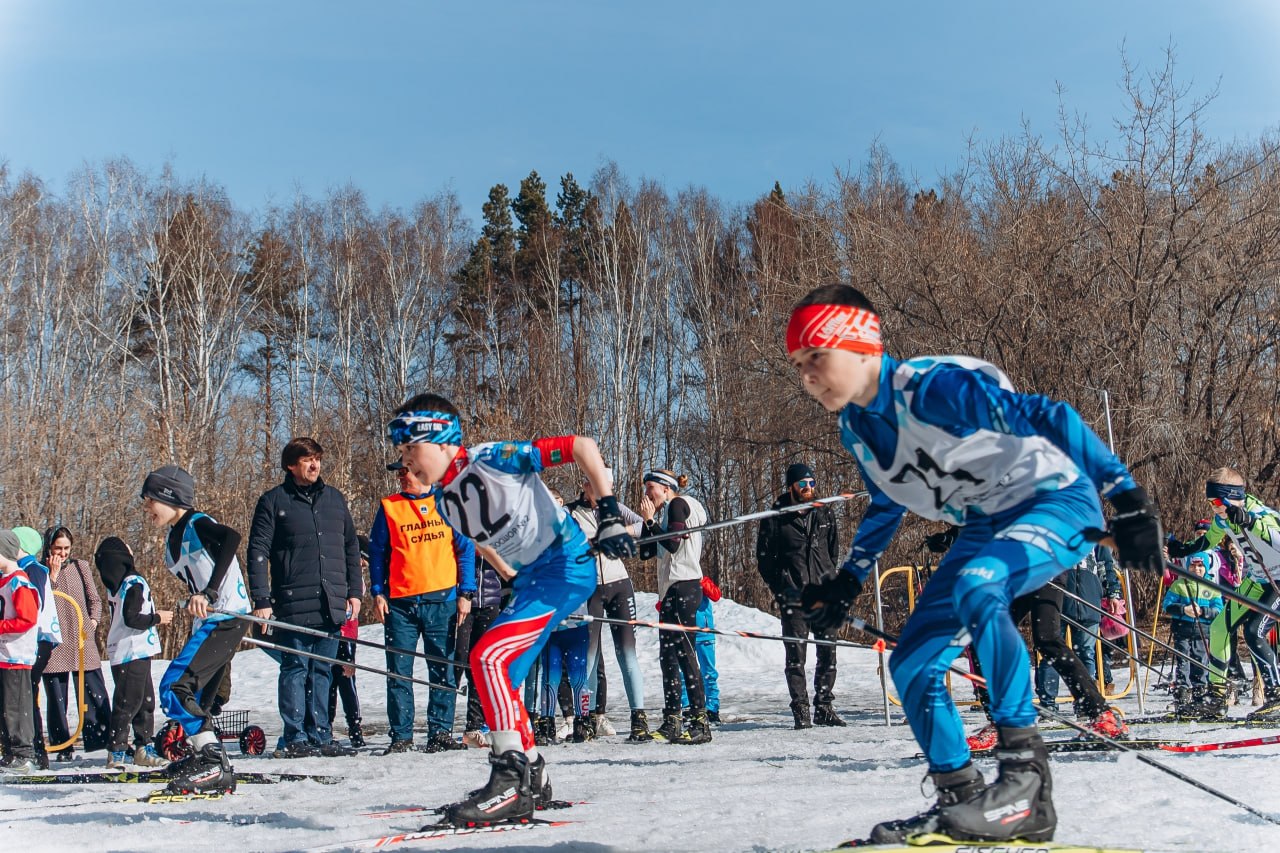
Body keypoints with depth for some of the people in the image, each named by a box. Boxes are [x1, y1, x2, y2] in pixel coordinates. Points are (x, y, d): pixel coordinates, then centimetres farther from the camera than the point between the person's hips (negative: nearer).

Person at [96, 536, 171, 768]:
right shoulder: (134, 583, -17)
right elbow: (132, 619, -22)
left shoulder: (115, 584, 10)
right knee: (128, 702, -4)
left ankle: (143, 748, 18)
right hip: (133, 652, -9)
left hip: (121, 651, 9)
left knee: (145, 699, 14)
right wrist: (157, 618, -10)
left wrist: (153, 616, 17)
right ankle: (117, 752, -1)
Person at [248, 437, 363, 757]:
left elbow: (351, 548, 19)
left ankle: (320, 736, 12)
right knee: (295, 669, -2)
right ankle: (296, 738, 3)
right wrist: (261, 600, -9)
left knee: (322, 671, 7)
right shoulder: (273, 501, 2)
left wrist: (354, 591, 12)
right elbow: (257, 553, -1)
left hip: (332, 606, 4)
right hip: (293, 605, -4)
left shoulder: (334, 499, 15)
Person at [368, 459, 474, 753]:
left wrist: (465, 593, -1)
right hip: (400, 602, 1)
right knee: (399, 672, 1)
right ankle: (401, 736, 8)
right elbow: (377, 551, 10)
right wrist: (378, 592, 0)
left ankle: (440, 732, 8)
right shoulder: (389, 507, 8)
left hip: (442, 600, -1)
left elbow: (466, 549, 6)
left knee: (442, 670, 2)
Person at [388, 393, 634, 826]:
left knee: (488, 657, -20)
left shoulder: (493, 458, -18)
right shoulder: (442, 500, 6)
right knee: (500, 681, 11)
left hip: (568, 567, -9)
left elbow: (581, 446, -19)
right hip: (529, 579, 9)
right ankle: (532, 778, 26)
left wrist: (609, 515, -23)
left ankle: (511, 781, -17)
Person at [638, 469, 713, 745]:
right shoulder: (666, 513, 22)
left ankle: (700, 722, -13)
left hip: (683, 587, -10)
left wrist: (651, 520, -7)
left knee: (683, 653, -12)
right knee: (668, 656, 8)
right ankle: (671, 723, 10)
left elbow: (672, 544, -17)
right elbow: (645, 553, 18)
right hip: (670, 590, 10)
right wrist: (648, 520, 11)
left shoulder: (679, 505, -5)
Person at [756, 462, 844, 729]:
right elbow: (764, 558, 2)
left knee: (828, 652, 5)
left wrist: (832, 581, 9)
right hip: (793, 596, -3)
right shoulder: (776, 518, -2)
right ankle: (800, 710, 3)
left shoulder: (825, 514, 10)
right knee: (796, 655, -4)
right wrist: (780, 589, -4)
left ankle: (824, 708, 15)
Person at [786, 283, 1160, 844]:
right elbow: (886, 507, 20)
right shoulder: (855, 428, 1)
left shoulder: (932, 386, -26)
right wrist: (847, 582, 20)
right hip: (987, 526, 9)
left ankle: (1025, 769, -29)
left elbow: (1045, 417, -30)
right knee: (912, 666, 2)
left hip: (1058, 502, -9)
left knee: (976, 586, -38)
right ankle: (959, 800, 13)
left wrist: (1126, 496, -36)